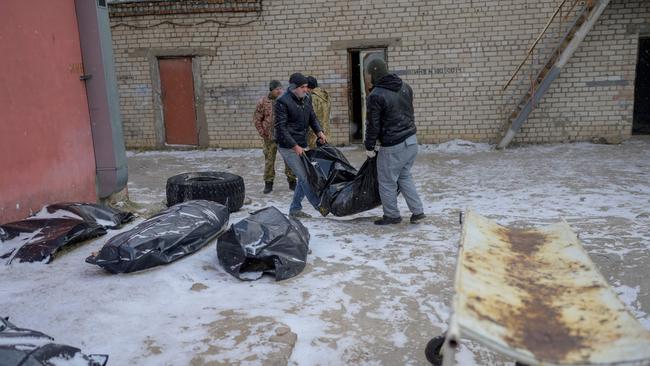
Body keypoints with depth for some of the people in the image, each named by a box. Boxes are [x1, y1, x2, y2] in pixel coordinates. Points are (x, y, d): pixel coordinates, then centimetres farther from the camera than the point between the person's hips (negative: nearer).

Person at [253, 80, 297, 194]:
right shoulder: (263, 102, -3)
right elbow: (257, 119, 3)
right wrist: (263, 134, -4)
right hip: (270, 138, -1)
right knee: (269, 161, 5)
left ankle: (292, 182, 17)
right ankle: (268, 183, 17)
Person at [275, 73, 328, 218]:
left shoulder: (306, 99, 9)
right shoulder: (283, 102, -15)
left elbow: (312, 118, 16)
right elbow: (281, 128, -17)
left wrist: (319, 132, -4)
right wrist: (295, 146, -20)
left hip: (301, 146, 8)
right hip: (288, 148, -8)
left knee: (304, 177, 10)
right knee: (304, 177, -8)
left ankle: (295, 209, 20)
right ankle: (319, 206, 1)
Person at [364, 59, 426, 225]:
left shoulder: (376, 96, -17)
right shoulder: (405, 87, 7)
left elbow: (373, 125, -13)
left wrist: (369, 147, -1)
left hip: (393, 146, -8)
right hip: (411, 140, 8)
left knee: (387, 181, 9)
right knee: (405, 176, 22)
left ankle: (392, 215, 21)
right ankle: (417, 211, 22)